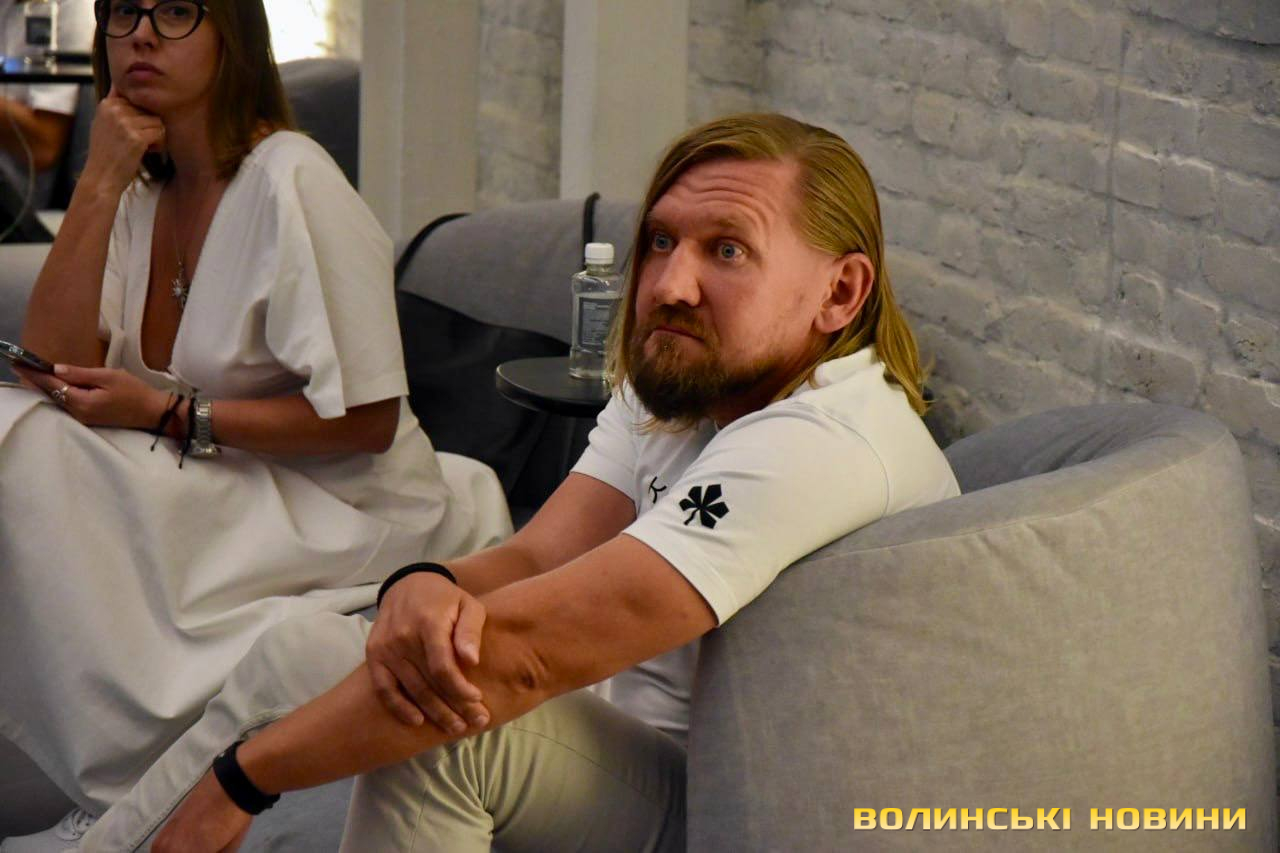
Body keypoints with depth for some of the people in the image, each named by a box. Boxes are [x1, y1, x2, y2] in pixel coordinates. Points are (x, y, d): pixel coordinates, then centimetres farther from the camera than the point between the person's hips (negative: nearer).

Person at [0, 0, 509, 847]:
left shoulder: (289, 181, -14)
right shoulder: (141, 192, 9)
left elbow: (367, 421, -17)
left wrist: (170, 416, -18)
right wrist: (99, 181, -9)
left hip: (345, 514, -7)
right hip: (213, 491, 7)